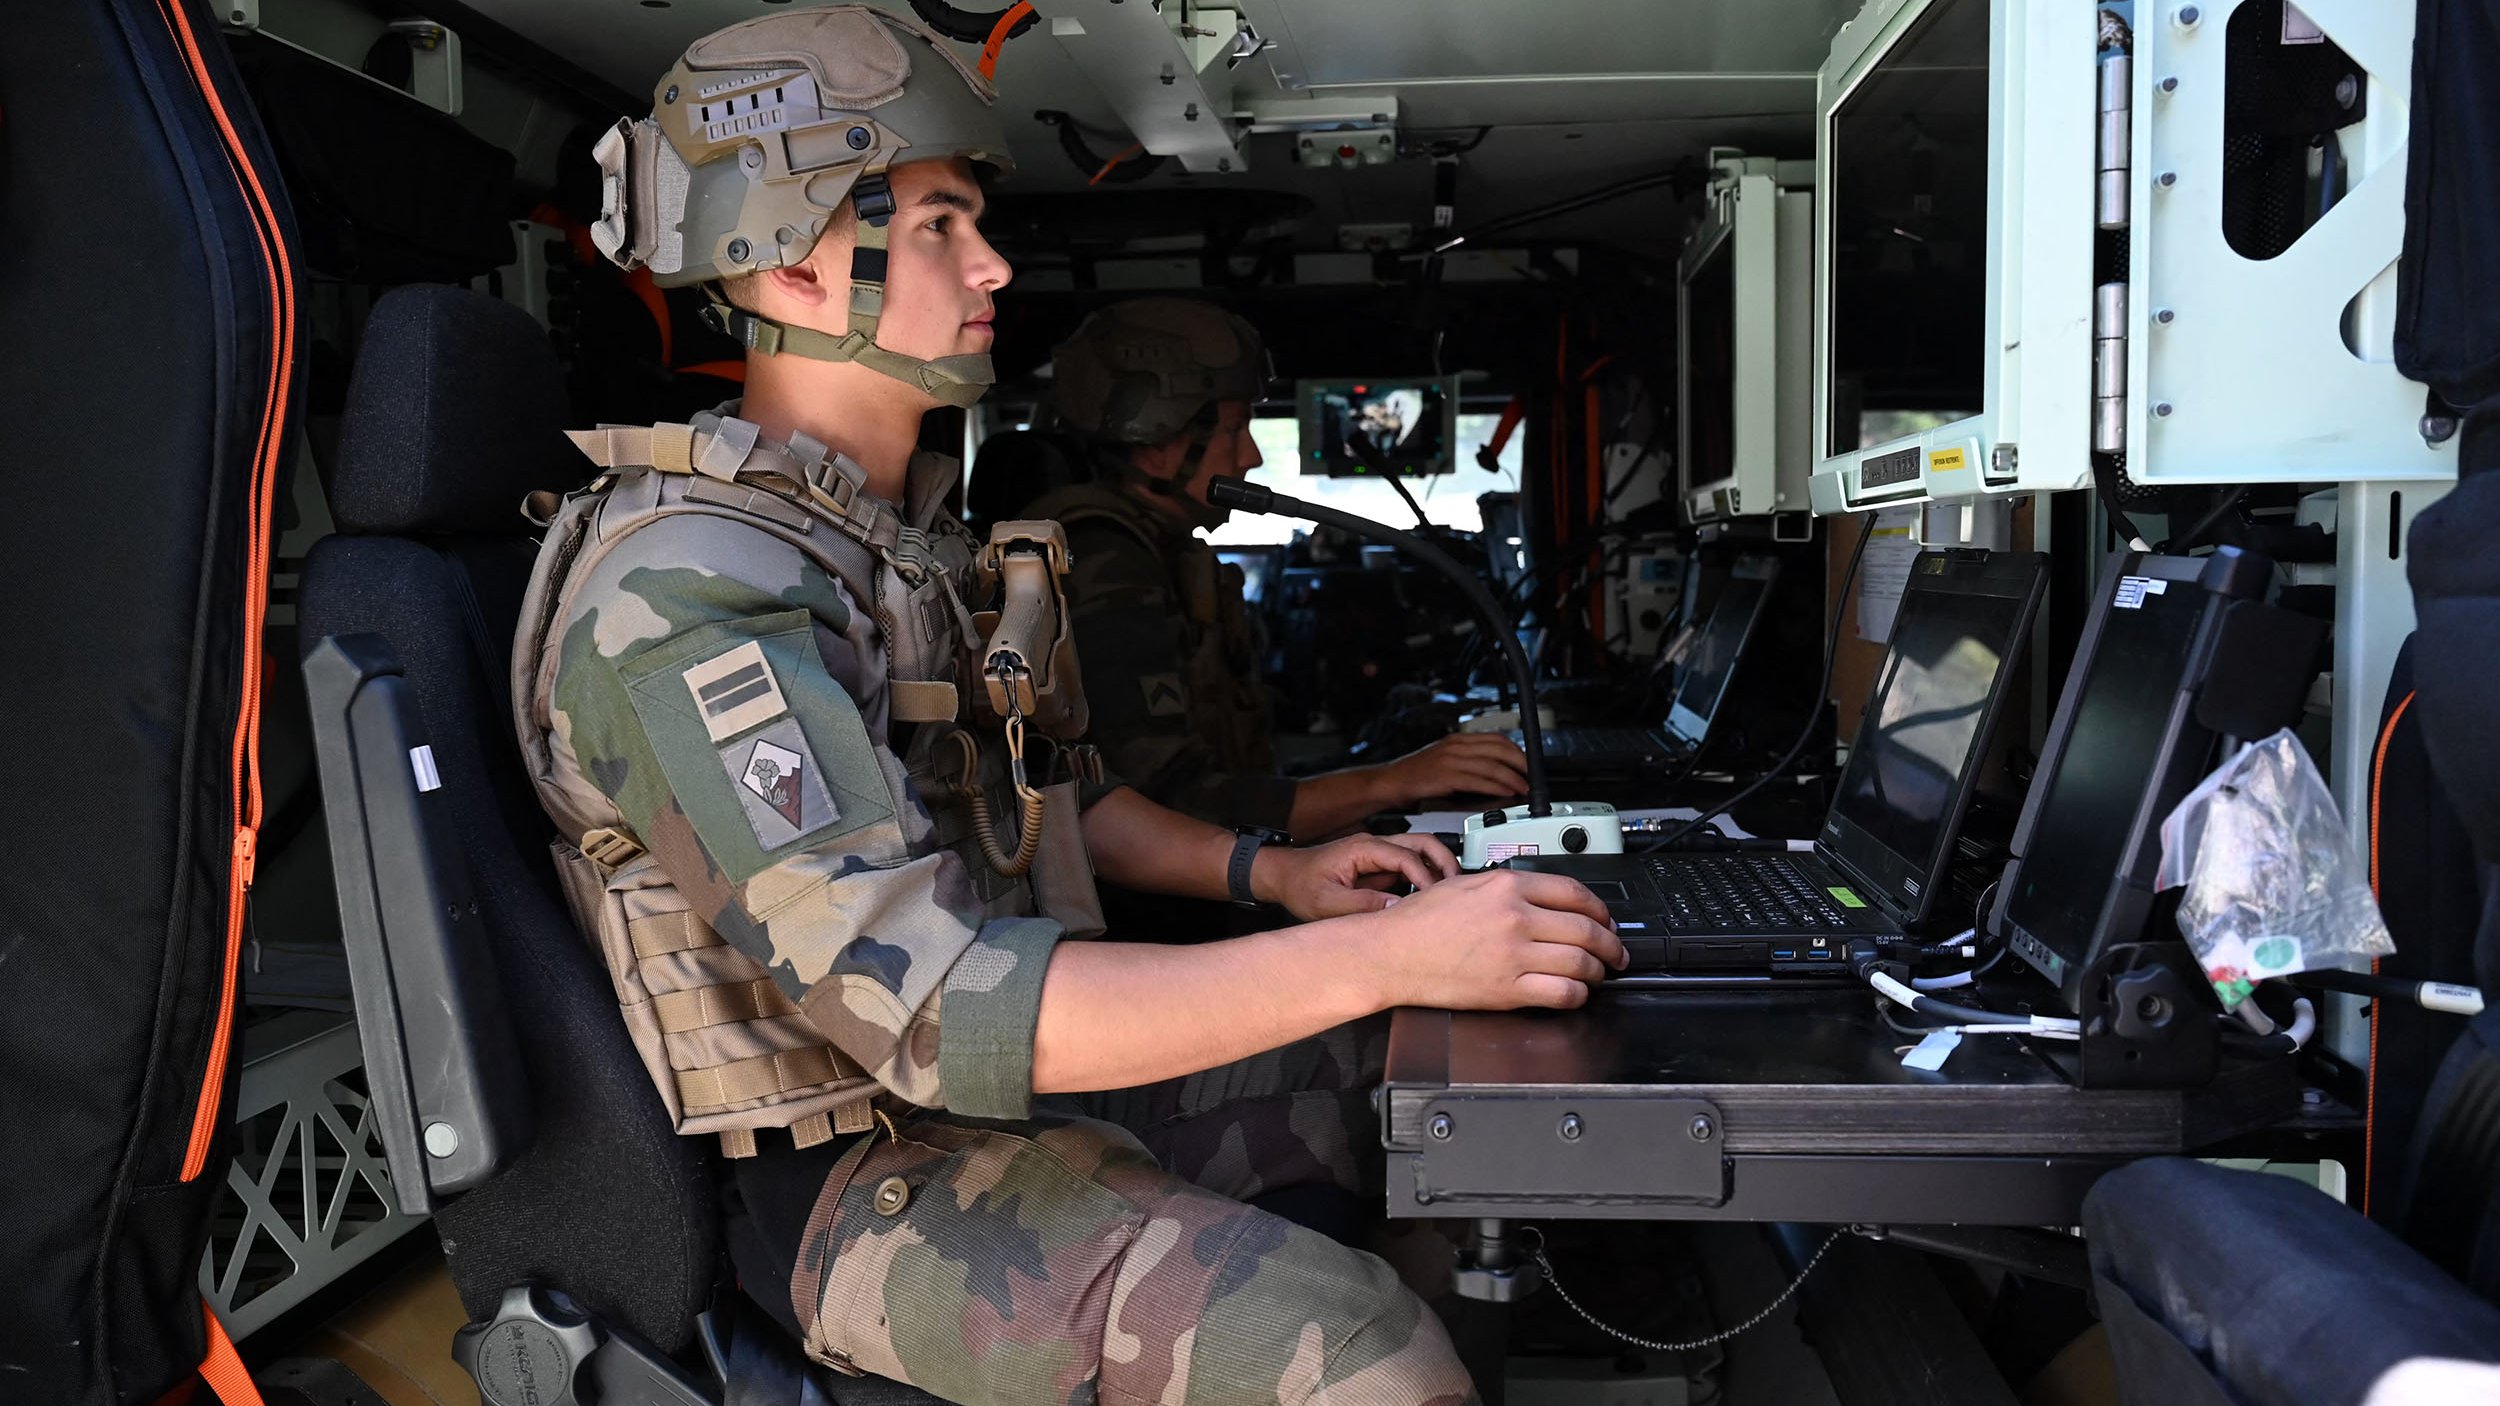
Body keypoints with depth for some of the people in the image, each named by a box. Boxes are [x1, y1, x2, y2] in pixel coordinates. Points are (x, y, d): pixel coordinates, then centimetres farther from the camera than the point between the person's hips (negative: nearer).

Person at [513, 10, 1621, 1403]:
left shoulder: (907, 529, 10)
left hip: (1024, 1064, 9)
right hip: (859, 1170, -9)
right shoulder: (686, 599, -23)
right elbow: (935, 1009, -33)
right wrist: (1383, 955, -33)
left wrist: (1267, 870, 7)